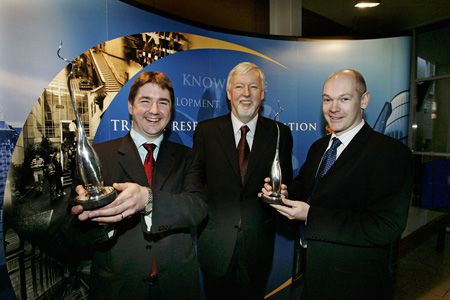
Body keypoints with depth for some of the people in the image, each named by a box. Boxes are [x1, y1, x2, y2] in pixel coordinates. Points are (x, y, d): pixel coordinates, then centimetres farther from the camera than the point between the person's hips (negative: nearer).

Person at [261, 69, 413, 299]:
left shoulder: (391, 153, -19)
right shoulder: (318, 147, 4)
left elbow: (386, 227, -26)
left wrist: (311, 216, -27)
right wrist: (284, 195, -12)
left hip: (355, 281, -6)